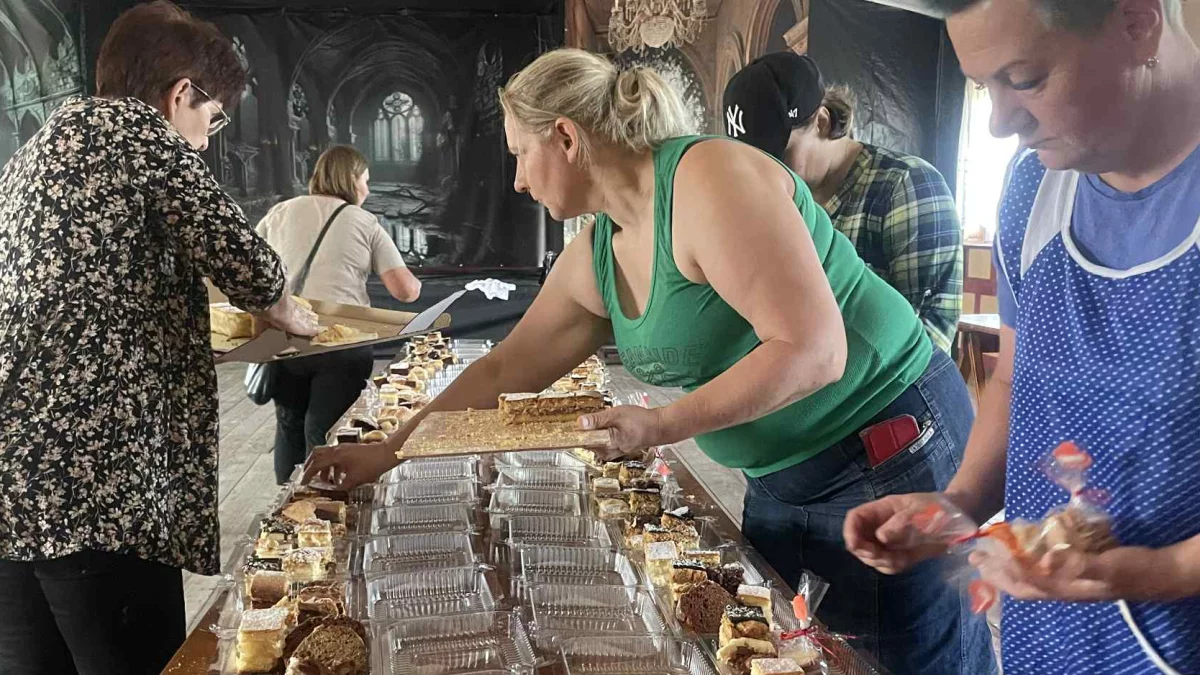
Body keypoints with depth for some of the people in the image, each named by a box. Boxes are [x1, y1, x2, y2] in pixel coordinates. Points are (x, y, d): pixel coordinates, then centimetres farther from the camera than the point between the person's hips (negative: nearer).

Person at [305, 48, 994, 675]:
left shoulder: (711, 178, -21)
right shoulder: (594, 259, 4)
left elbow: (813, 350, -27)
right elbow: (502, 372, 12)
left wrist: (662, 426, -25)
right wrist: (386, 452, 14)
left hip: (895, 452, -8)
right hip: (782, 481, 8)